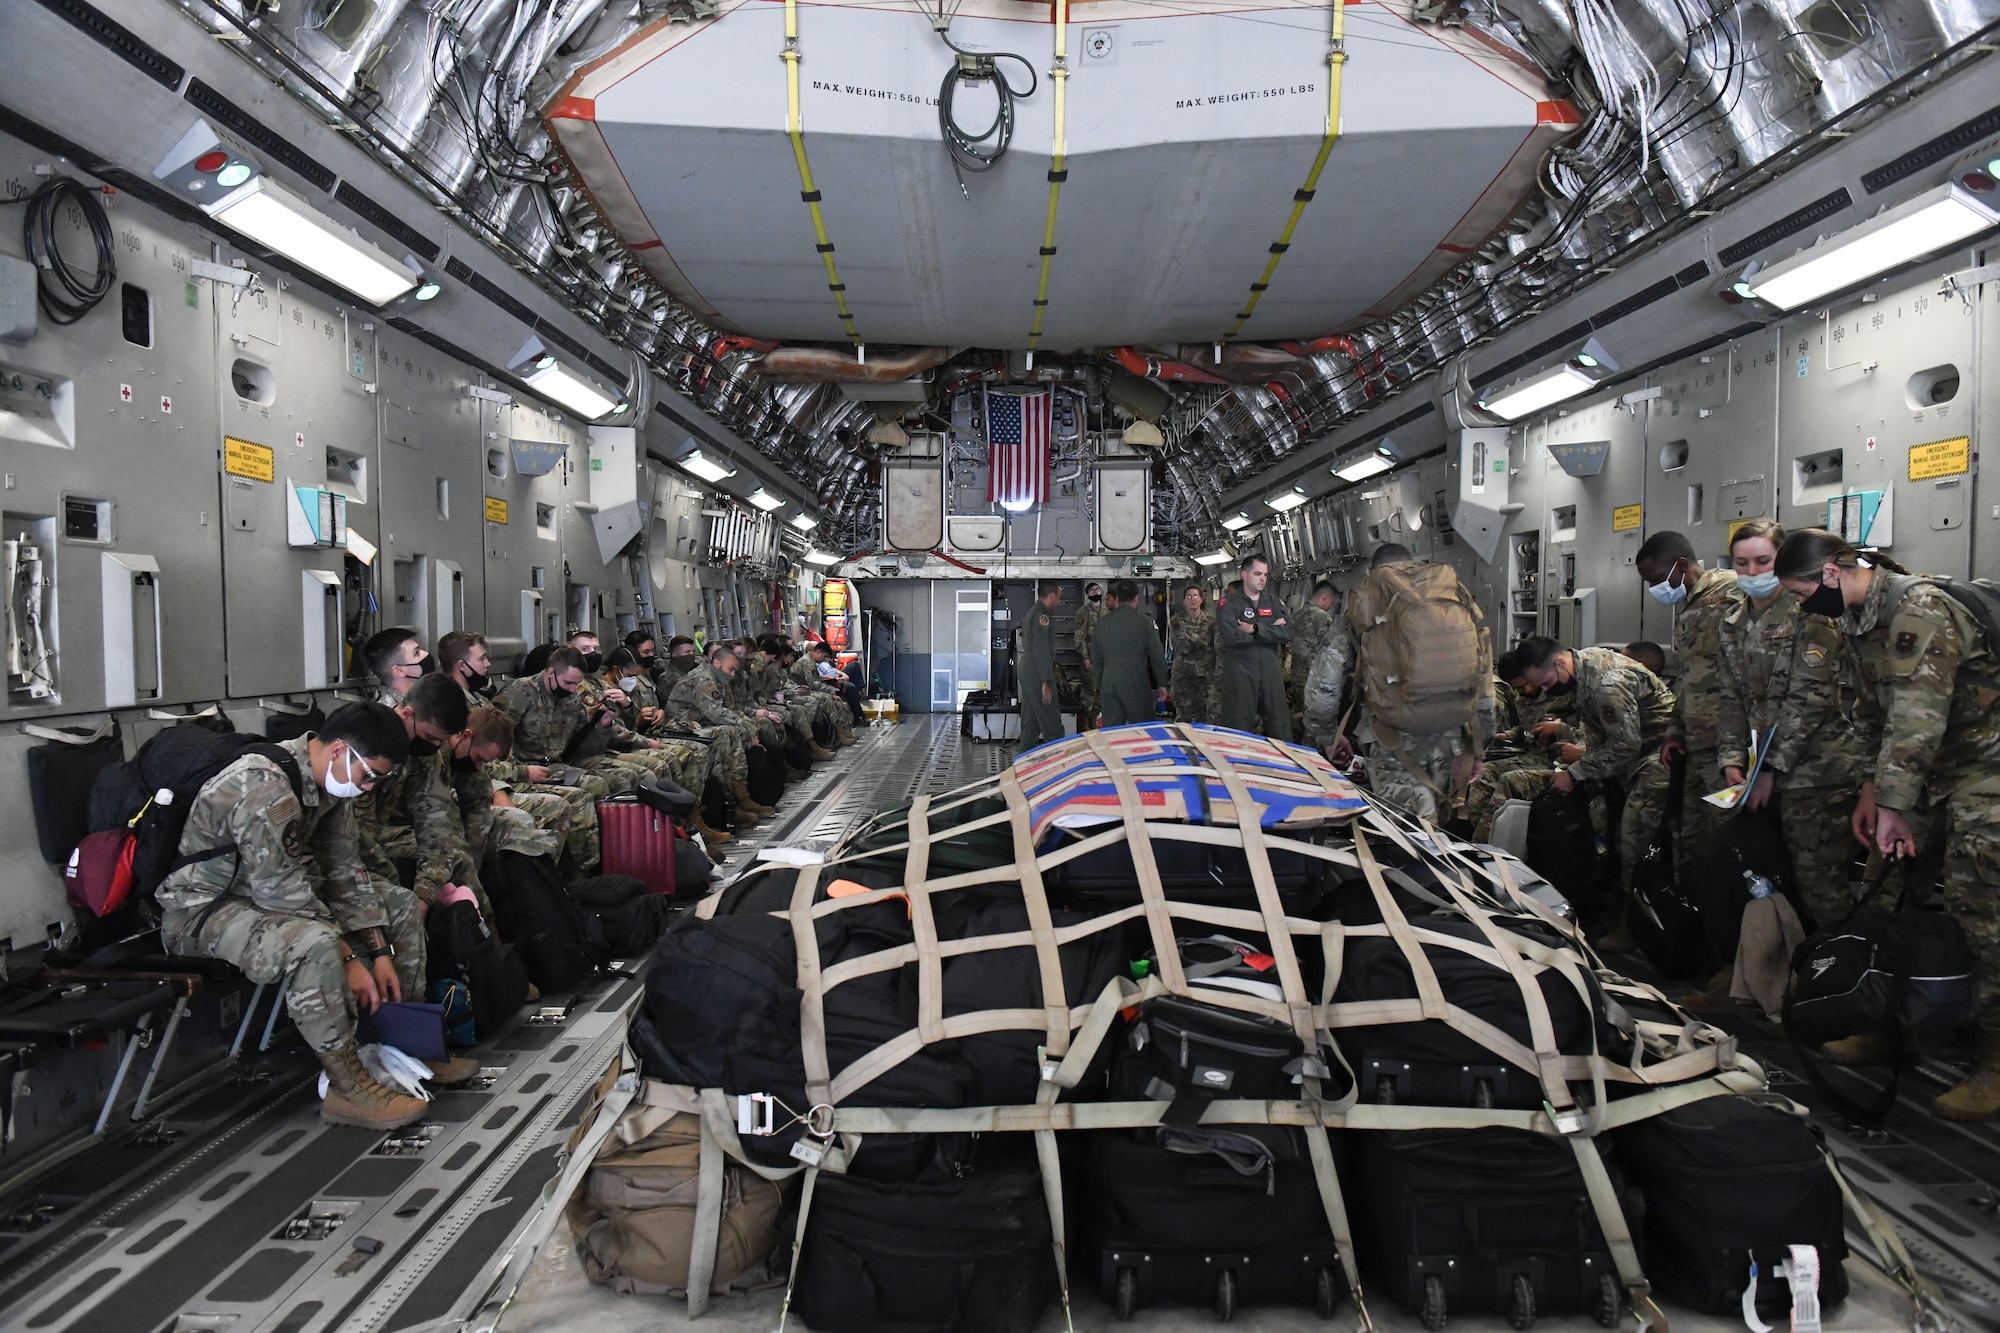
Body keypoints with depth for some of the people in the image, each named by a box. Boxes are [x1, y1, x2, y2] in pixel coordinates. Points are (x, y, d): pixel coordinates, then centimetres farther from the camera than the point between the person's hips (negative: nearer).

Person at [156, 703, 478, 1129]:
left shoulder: (331, 780, -1)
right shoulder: (265, 788, -30)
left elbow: (345, 870, 3)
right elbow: (283, 894, -30)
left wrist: (380, 953, -3)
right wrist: (349, 960, -24)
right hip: (203, 907, -10)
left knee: (399, 903, 7)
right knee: (313, 942, -38)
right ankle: (347, 1087, -24)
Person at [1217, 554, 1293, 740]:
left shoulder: (1274, 601, 12)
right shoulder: (1229, 604, 0)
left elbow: (1288, 633, -2)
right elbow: (1231, 636, -17)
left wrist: (1256, 629, -13)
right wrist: (1271, 630, -8)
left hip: (1270, 671, 4)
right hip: (1239, 673, -4)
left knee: (1280, 729, 5)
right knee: (1238, 727, 0)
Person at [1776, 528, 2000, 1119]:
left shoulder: (1919, 609, -23)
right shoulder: (1859, 618, 8)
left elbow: (1918, 719, -26)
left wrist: (1892, 806, -23)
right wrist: (1871, 789, 10)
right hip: (1929, 772, 10)